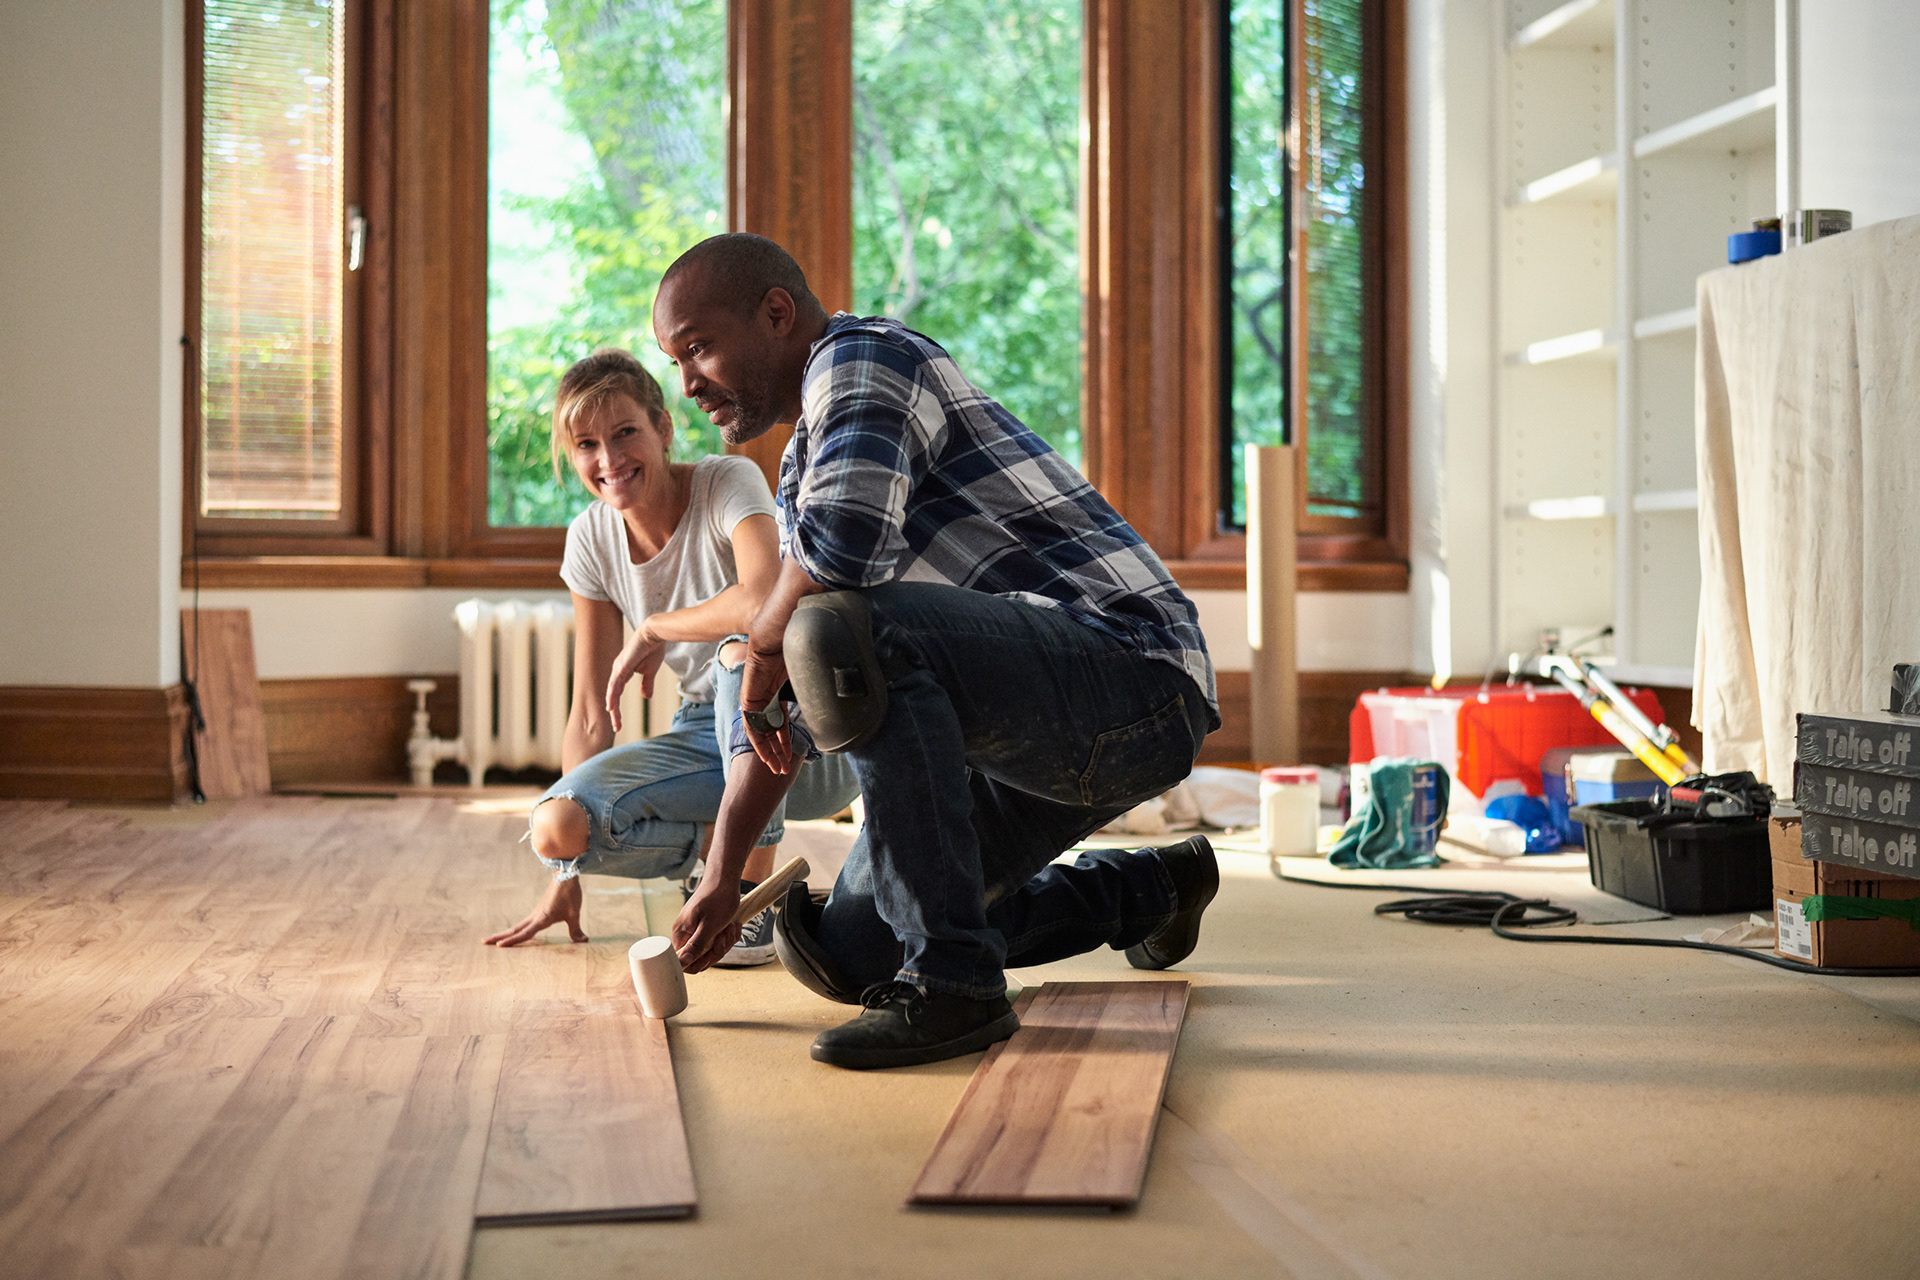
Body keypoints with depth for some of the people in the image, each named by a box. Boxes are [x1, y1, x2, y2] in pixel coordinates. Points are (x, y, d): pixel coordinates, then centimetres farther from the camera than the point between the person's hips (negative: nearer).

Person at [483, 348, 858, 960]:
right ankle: (740, 841, 4)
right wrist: (567, 871, -1)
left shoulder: (729, 483, -17)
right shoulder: (591, 539, -2)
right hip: (704, 736, 5)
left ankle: (752, 895, -22)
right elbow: (592, 717, 1)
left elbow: (766, 602, -40)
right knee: (557, 825, -20)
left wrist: (654, 629, -23)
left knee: (746, 646, -37)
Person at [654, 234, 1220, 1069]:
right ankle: (1147, 890, 31)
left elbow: (845, 538, -30)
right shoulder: (804, 469, 22)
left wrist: (763, 641, -10)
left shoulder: (861, 356, -8)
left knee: (844, 631, -32)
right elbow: (774, 703, 23)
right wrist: (723, 877, 16)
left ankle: (953, 981, -23)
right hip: (1053, 727, 10)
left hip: (1133, 679, -10)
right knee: (846, 955, 13)